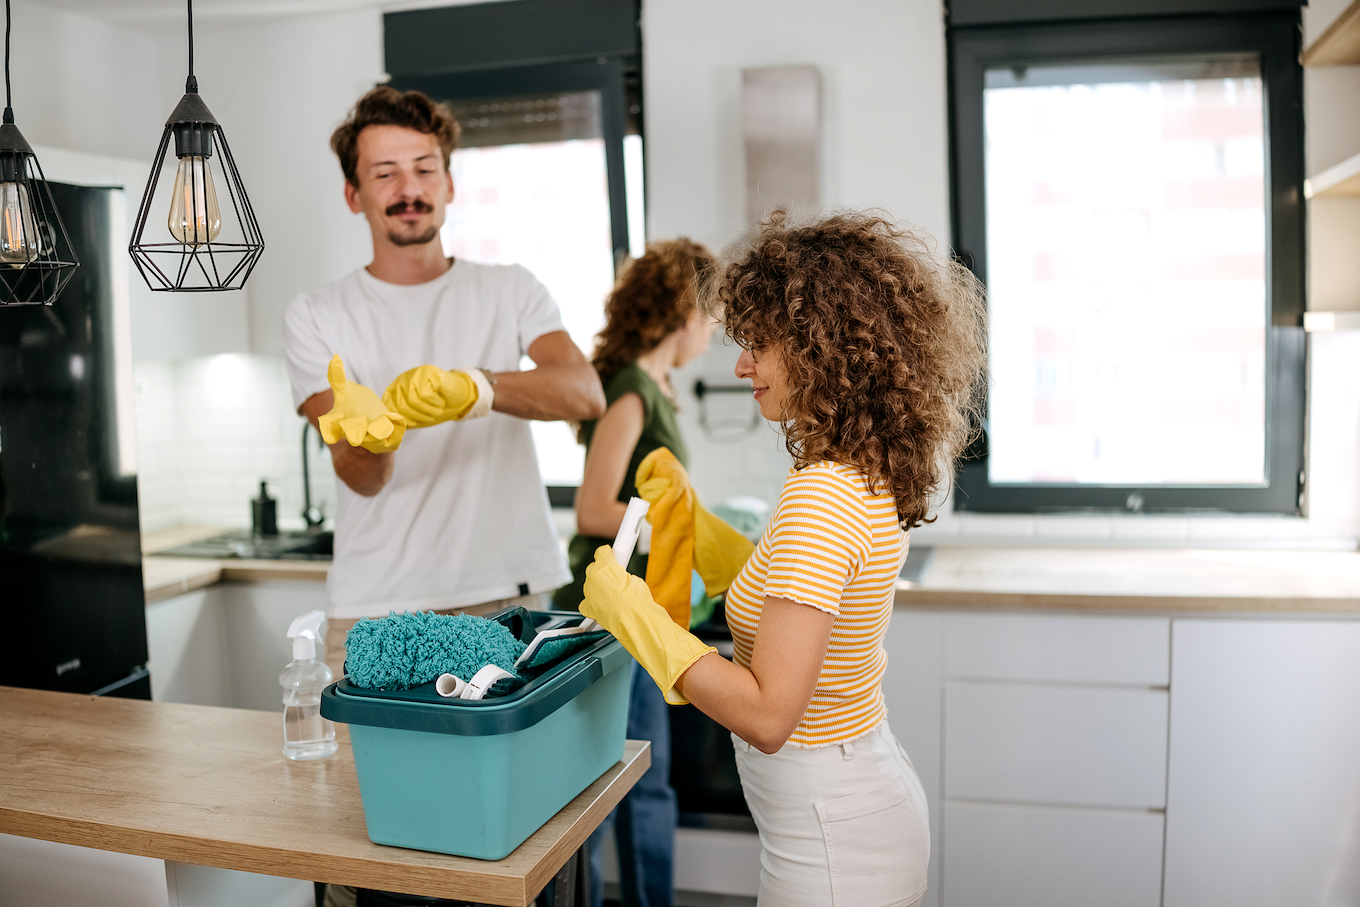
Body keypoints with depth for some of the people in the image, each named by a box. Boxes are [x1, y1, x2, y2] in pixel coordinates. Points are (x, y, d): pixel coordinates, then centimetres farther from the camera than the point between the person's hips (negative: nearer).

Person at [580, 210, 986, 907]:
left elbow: (767, 715, -28)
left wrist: (635, 615, -20)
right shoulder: (870, 473, 2)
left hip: (832, 843, -9)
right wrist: (689, 517, 7)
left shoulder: (823, 495, -27)